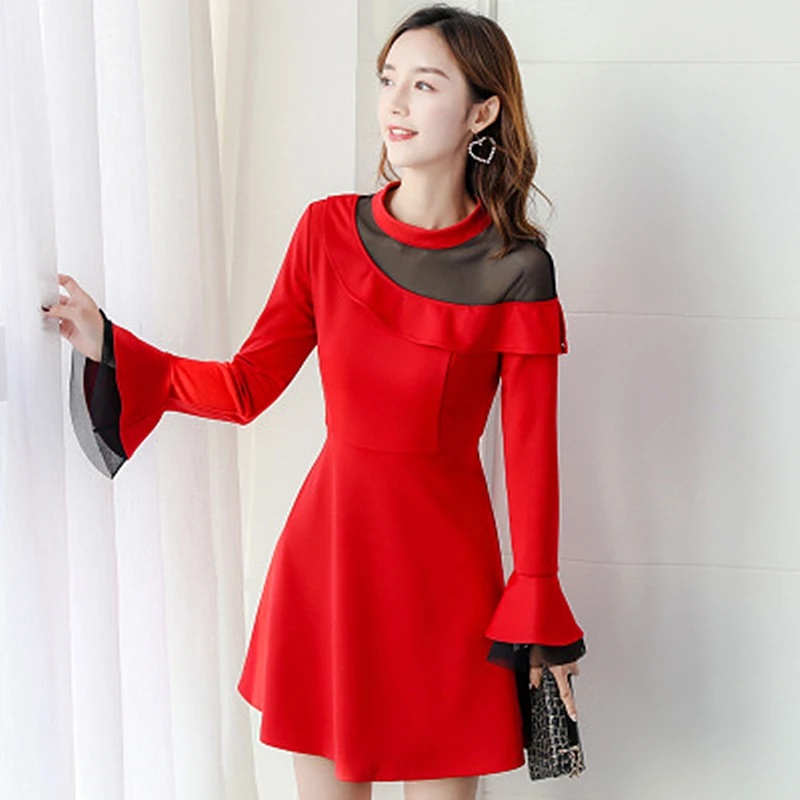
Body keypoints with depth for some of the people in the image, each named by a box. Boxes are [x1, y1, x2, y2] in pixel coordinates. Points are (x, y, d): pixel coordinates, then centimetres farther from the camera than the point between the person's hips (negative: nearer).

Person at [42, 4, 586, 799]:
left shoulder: (516, 271, -9)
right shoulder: (328, 229, 0)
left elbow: (531, 451, -6)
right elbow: (246, 387, 5)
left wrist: (538, 614, -4)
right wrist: (107, 345, -1)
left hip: (443, 557, -2)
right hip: (326, 540, 3)